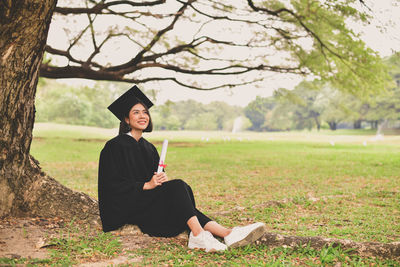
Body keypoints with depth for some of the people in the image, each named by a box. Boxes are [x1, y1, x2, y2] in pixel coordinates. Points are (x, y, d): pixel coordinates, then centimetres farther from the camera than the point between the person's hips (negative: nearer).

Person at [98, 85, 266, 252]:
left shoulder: (148, 148, 18)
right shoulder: (115, 146, -4)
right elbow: (113, 185, -11)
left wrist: (162, 179, -6)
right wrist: (146, 185, -20)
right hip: (126, 207, -6)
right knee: (177, 186, -27)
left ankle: (226, 233, -41)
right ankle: (199, 235, -42)